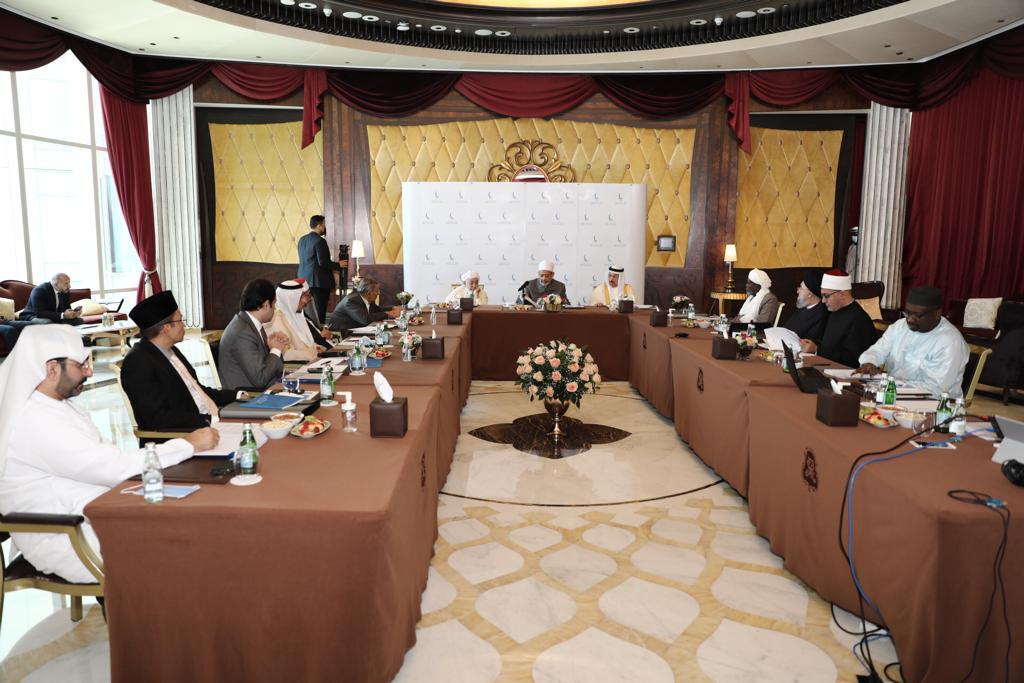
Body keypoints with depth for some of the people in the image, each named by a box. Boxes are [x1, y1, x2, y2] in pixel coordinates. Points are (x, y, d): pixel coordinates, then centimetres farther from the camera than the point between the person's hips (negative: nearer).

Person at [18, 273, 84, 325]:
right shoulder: (40, 290, -20)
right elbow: (39, 313, -29)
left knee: (79, 320, -12)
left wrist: (73, 313, -22)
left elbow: (66, 309, 3)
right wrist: (63, 315, -37)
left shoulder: (65, 292, 1)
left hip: (54, 318, 7)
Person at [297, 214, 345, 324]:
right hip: (319, 281, -8)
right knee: (320, 313, -4)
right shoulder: (320, 241, -14)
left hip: (304, 279, 8)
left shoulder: (302, 239, 11)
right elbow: (322, 262, -19)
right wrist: (338, 265, -5)